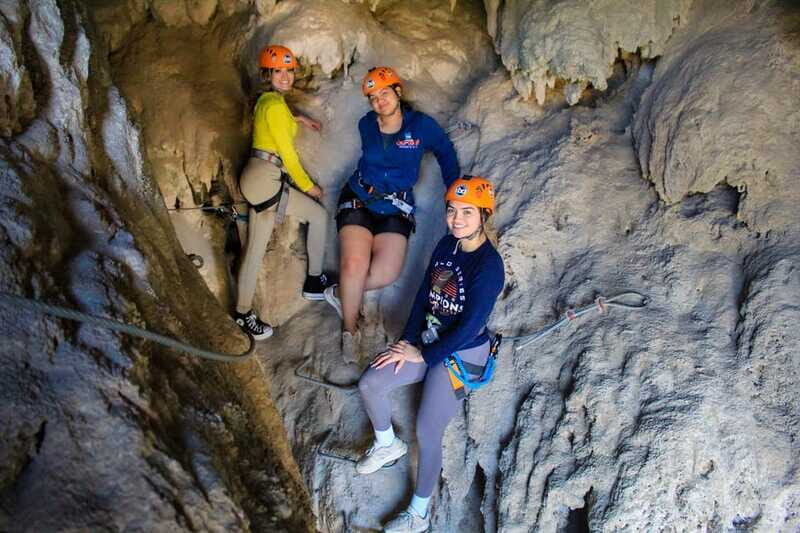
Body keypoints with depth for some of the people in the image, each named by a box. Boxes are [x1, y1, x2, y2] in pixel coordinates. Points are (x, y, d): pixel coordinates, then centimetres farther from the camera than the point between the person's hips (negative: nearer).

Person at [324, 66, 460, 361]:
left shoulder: (422, 125, -7)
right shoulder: (366, 125, 1)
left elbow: (446, 154, 7)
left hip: (396, 207, 0)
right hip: (359, 199, 1)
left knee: (387, 273, -19)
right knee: (355, 264, -20)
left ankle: (340, 293, 10)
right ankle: (349, 330, 1)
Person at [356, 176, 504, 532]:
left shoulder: (488, 265, -24)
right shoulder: (447, 245, -1)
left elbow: (469, 327, -23)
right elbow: (424, 294, 6)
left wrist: (423, 355, -14)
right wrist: (408, 341, -3)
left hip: (464, 354, -7)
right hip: (428, 341, 8)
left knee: (427, 432, -9)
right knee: (369, 384, 0)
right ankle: (387, 444, 28)